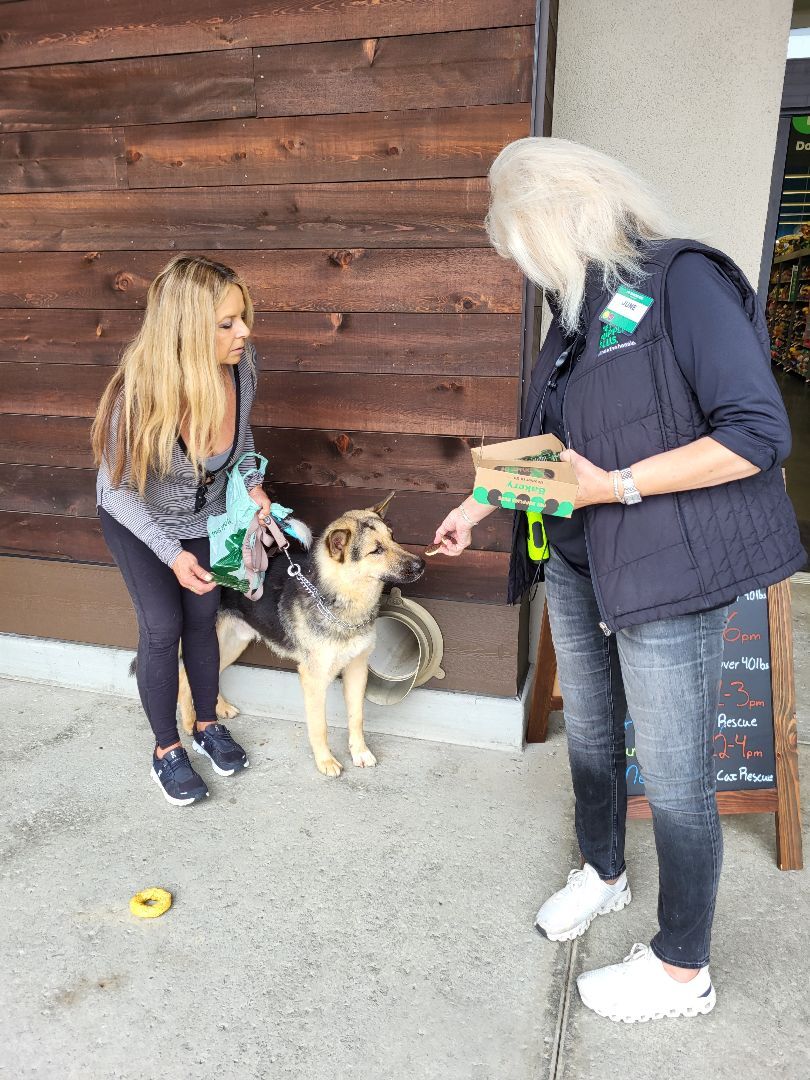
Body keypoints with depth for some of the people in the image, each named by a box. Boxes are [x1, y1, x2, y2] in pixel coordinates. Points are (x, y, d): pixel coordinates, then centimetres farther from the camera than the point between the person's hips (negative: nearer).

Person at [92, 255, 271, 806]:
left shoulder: (241, 366, -25)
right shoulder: (140, 393, -39)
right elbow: (118, 490, -23)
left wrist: (253, 485, -14)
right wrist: (171, 553, -31)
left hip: (208, 513, 4)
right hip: (138, 521, -4)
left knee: (203, 617, 12)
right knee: (163, 627, 0)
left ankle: (208, 723, 34)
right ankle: (167, 749, 21)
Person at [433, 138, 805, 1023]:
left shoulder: (681, 279, -14)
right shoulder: (579, 306, 10)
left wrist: (616, 485, -22)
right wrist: (480, 505, 20)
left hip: (669, 572, -8)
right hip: (577, 564, 8)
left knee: (673, 776, 6)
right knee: (588, 734, 22)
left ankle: (681, 971, 28)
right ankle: (601, 872, 49)